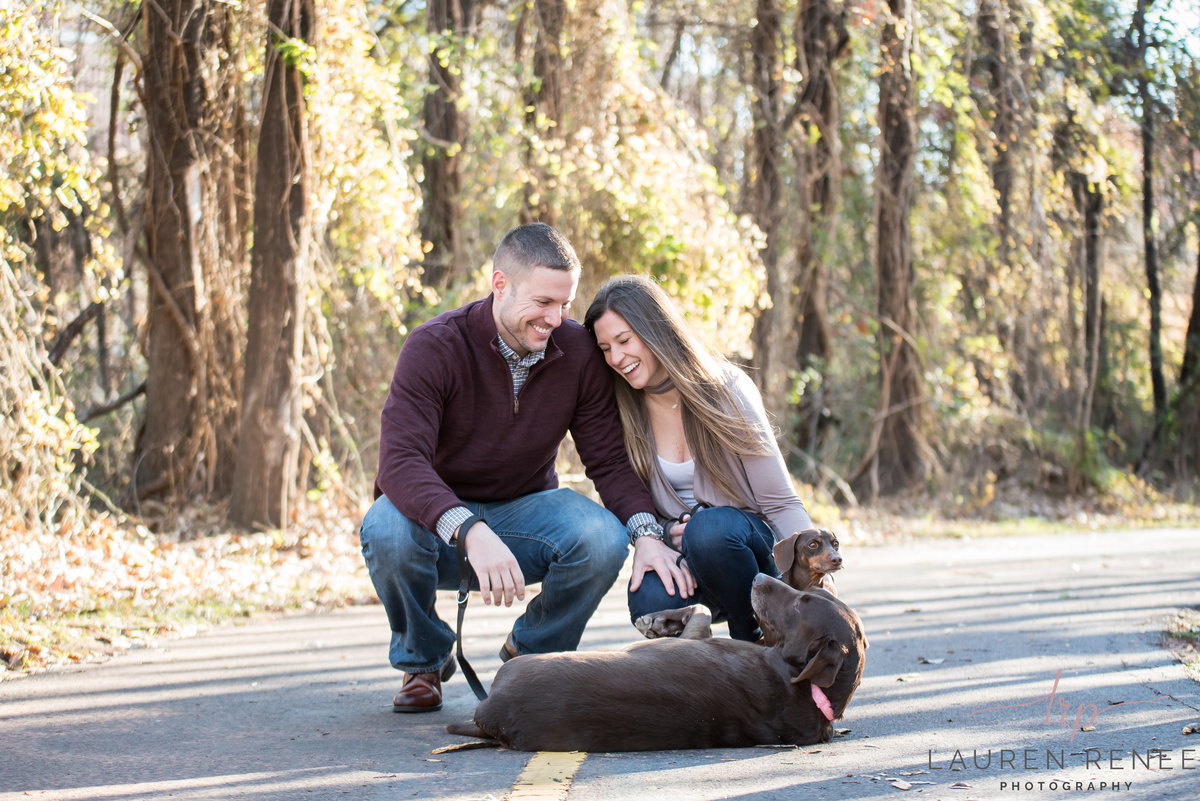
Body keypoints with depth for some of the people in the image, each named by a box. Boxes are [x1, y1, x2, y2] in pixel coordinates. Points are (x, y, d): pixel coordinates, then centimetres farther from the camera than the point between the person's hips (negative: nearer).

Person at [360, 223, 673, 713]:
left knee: (604, 539, -28)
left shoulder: (578, 351, -10)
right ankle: (423, 661, -4)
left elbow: (609, 460, -8)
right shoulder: (434, 347, -22)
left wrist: (648, 533, -28)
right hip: (441, 515, -2)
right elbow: (399, 461, -34)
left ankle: (531, 653, 2)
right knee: (387, 531, -37)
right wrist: (471, 531, -51)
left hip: (524, 508, 2)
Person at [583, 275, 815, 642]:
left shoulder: (725, 389, -12)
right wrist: (648, 540, -19)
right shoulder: (624, 409, -3)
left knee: (709, 527, -37)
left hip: (749, 539, -2)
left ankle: (759, 646, -13)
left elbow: (782, 504, -13)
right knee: (649, 603, -33)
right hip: (682, 553, 2)